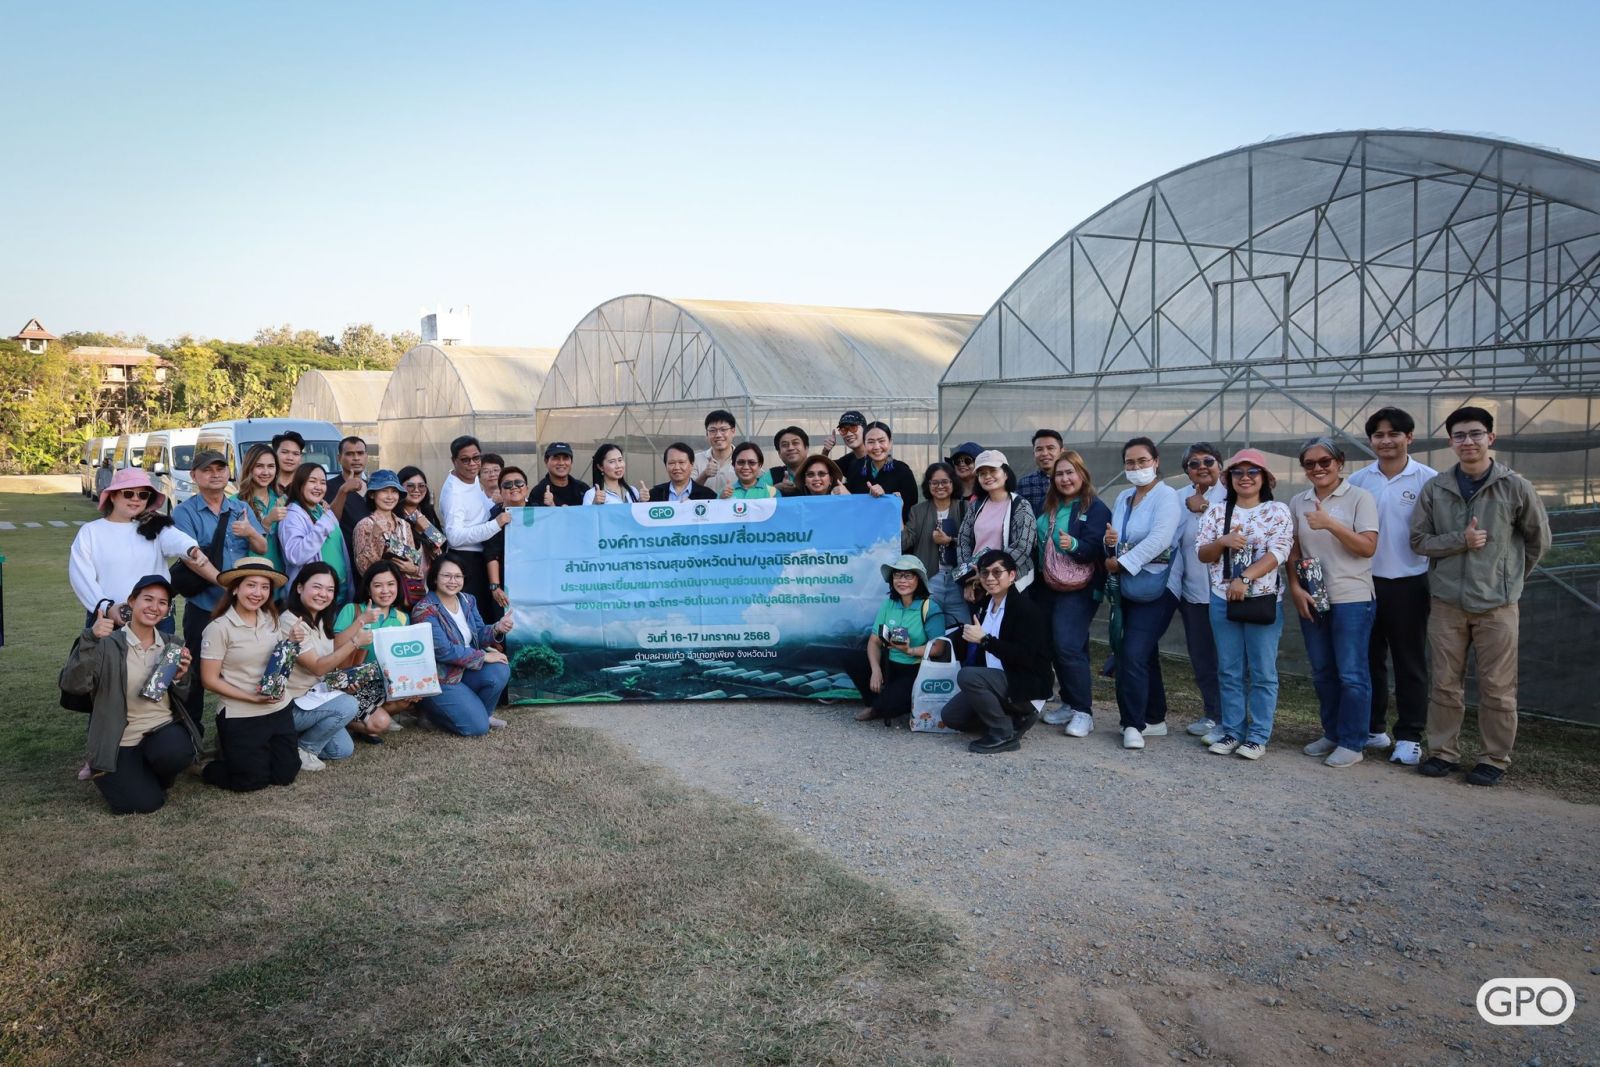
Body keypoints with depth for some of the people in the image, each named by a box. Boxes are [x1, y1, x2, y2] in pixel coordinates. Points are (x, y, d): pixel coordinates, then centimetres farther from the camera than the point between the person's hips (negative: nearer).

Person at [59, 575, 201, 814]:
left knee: (176, 751, -32)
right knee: (146, 803, -19)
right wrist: (90, 639, -33)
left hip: (163, 730, 3)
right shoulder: (107, 644, -7)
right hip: (121, 741, -3)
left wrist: (181, 677, -8)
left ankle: (155, 776, 5)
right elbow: (71, 685, -22)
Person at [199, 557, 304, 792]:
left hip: (279, 709, 5)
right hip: (240, 717, -5)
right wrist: (253, 698, -20)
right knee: (253, 781, -1)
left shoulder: (273, 620, 1)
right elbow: (209, 679, -13)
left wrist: (293, 642, -8)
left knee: (285, 775, 9)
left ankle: (235, 750, 34)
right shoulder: (219, 628, -15)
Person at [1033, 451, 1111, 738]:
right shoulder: (1050, 507, 13)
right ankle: (1069, 703, 22)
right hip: (1048, 587, 8)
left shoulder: (1095, 508, -9)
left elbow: (1095, 547, -19)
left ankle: (1084, 711, -6)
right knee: (1056, 646, 10)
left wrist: (1074, 545, -37)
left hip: (1078, 590, -7)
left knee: (1068, 646, -15)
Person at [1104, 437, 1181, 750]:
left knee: (1133, 654, -13)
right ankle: (1154, 719, 24)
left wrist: (1121, 562, -20)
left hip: (1155, 588, -7)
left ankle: (1133, 724, -4)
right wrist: (1109, 542, -6)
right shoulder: (1123, 498, 13)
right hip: (1127, 588, 7)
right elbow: (1115, 535, 19)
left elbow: (1159, 539, -23)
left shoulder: (1166, 496, -10)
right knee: (1145, 655, 14)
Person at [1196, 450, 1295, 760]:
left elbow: (1277, 553, -13)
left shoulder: (1278, 511, -1)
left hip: (1264, 600, -3)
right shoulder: (1216, 512, 8)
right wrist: (1223, 542, -16)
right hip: (1223, 600, 3)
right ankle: (1231, 731, 17)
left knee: (1263, 672, 2)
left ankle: (1258, 736, 9)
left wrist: (1245, 578, -24)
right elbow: (1202, 553, 5)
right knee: (1229, 671, 9)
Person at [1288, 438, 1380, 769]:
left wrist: (1331, 524, -22)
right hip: (1311, 598, 5)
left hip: (1351, 599, -5)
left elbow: (1368, 547, -13)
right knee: (1322, 672, 13)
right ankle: (1331, 734, 26)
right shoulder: (1298, 502, 8)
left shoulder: (1360, 498, -6)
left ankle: (1352, 743, 7)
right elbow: (1293, 551, 10)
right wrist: (1295, 588, -2)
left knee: (1351, 673, -2)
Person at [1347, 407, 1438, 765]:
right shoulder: (1357, 481, 3)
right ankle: (1372, 727, 25)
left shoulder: (1428, 480, -6)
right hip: (1366, 582, 3)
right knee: (1368, 658, 12)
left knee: (1410, 663, 4)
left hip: (1409, 584, -3)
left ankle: (1409, 736, 13)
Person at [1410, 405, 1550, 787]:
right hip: (1446, 602, 2)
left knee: (1497, 688, 4)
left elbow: (1539, 539, 8)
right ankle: (1443, 751, 21)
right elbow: (1418, 540, 2)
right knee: (1445, 683, 9)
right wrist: (1460, 541, -13)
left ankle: (1495, 759, 16)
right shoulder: (1435, 488, 1)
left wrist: (1509, 577, 12)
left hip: (1496, 604, -2)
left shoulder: (1515, 487, -3)